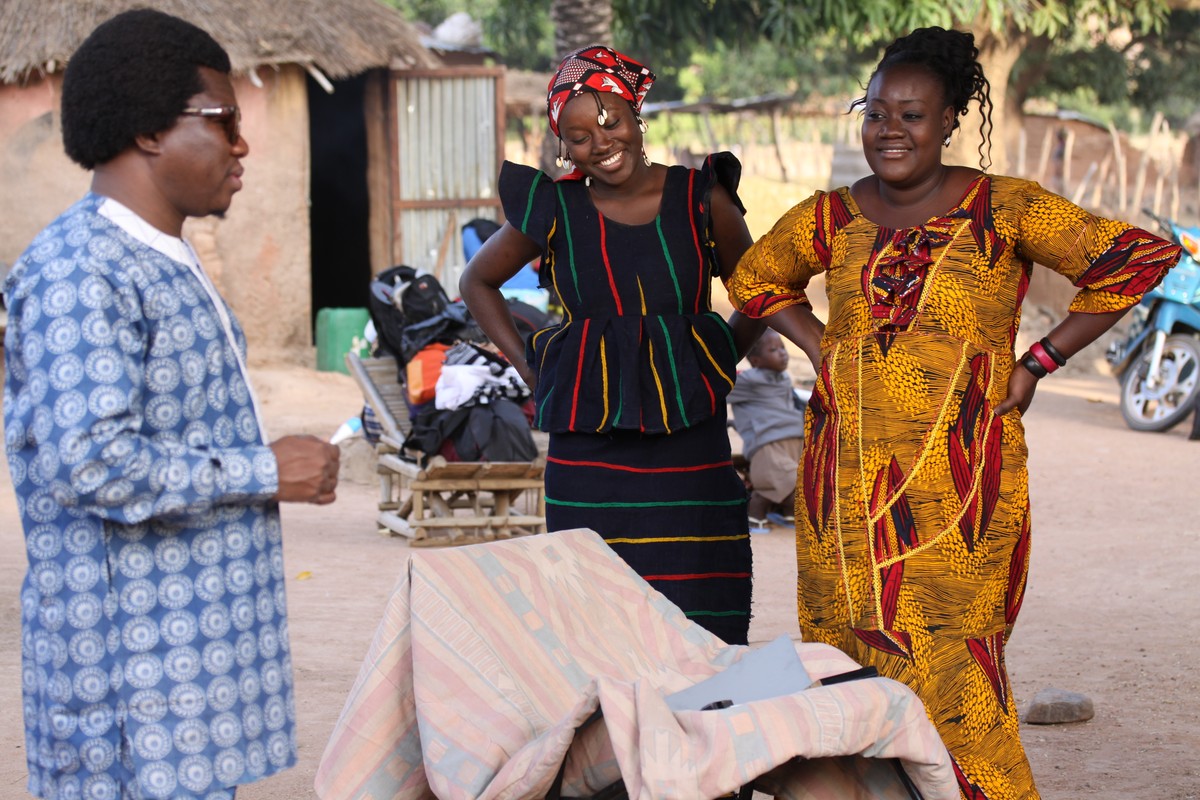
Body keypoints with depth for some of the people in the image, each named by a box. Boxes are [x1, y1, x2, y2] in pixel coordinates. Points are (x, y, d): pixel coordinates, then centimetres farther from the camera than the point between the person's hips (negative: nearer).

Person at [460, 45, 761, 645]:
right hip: (589, 451, 0)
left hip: (689, 444, 0)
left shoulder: (701, 200, 3)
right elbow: (477, 284, 19)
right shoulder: (556, 212, 3)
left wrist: (715, 361, 5)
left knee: (701, 633, -4)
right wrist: (530, 367, 9)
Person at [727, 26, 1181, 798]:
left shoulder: (1004, 210, -3)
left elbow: (1142, 257, -2)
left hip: (960, 486, -3)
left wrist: (1039, 362, -3)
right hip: (849, 483, 4)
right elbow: (755, 279, 27)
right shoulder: (832, 219, 8)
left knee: (951, 671, -7)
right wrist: (823, 349, 11)